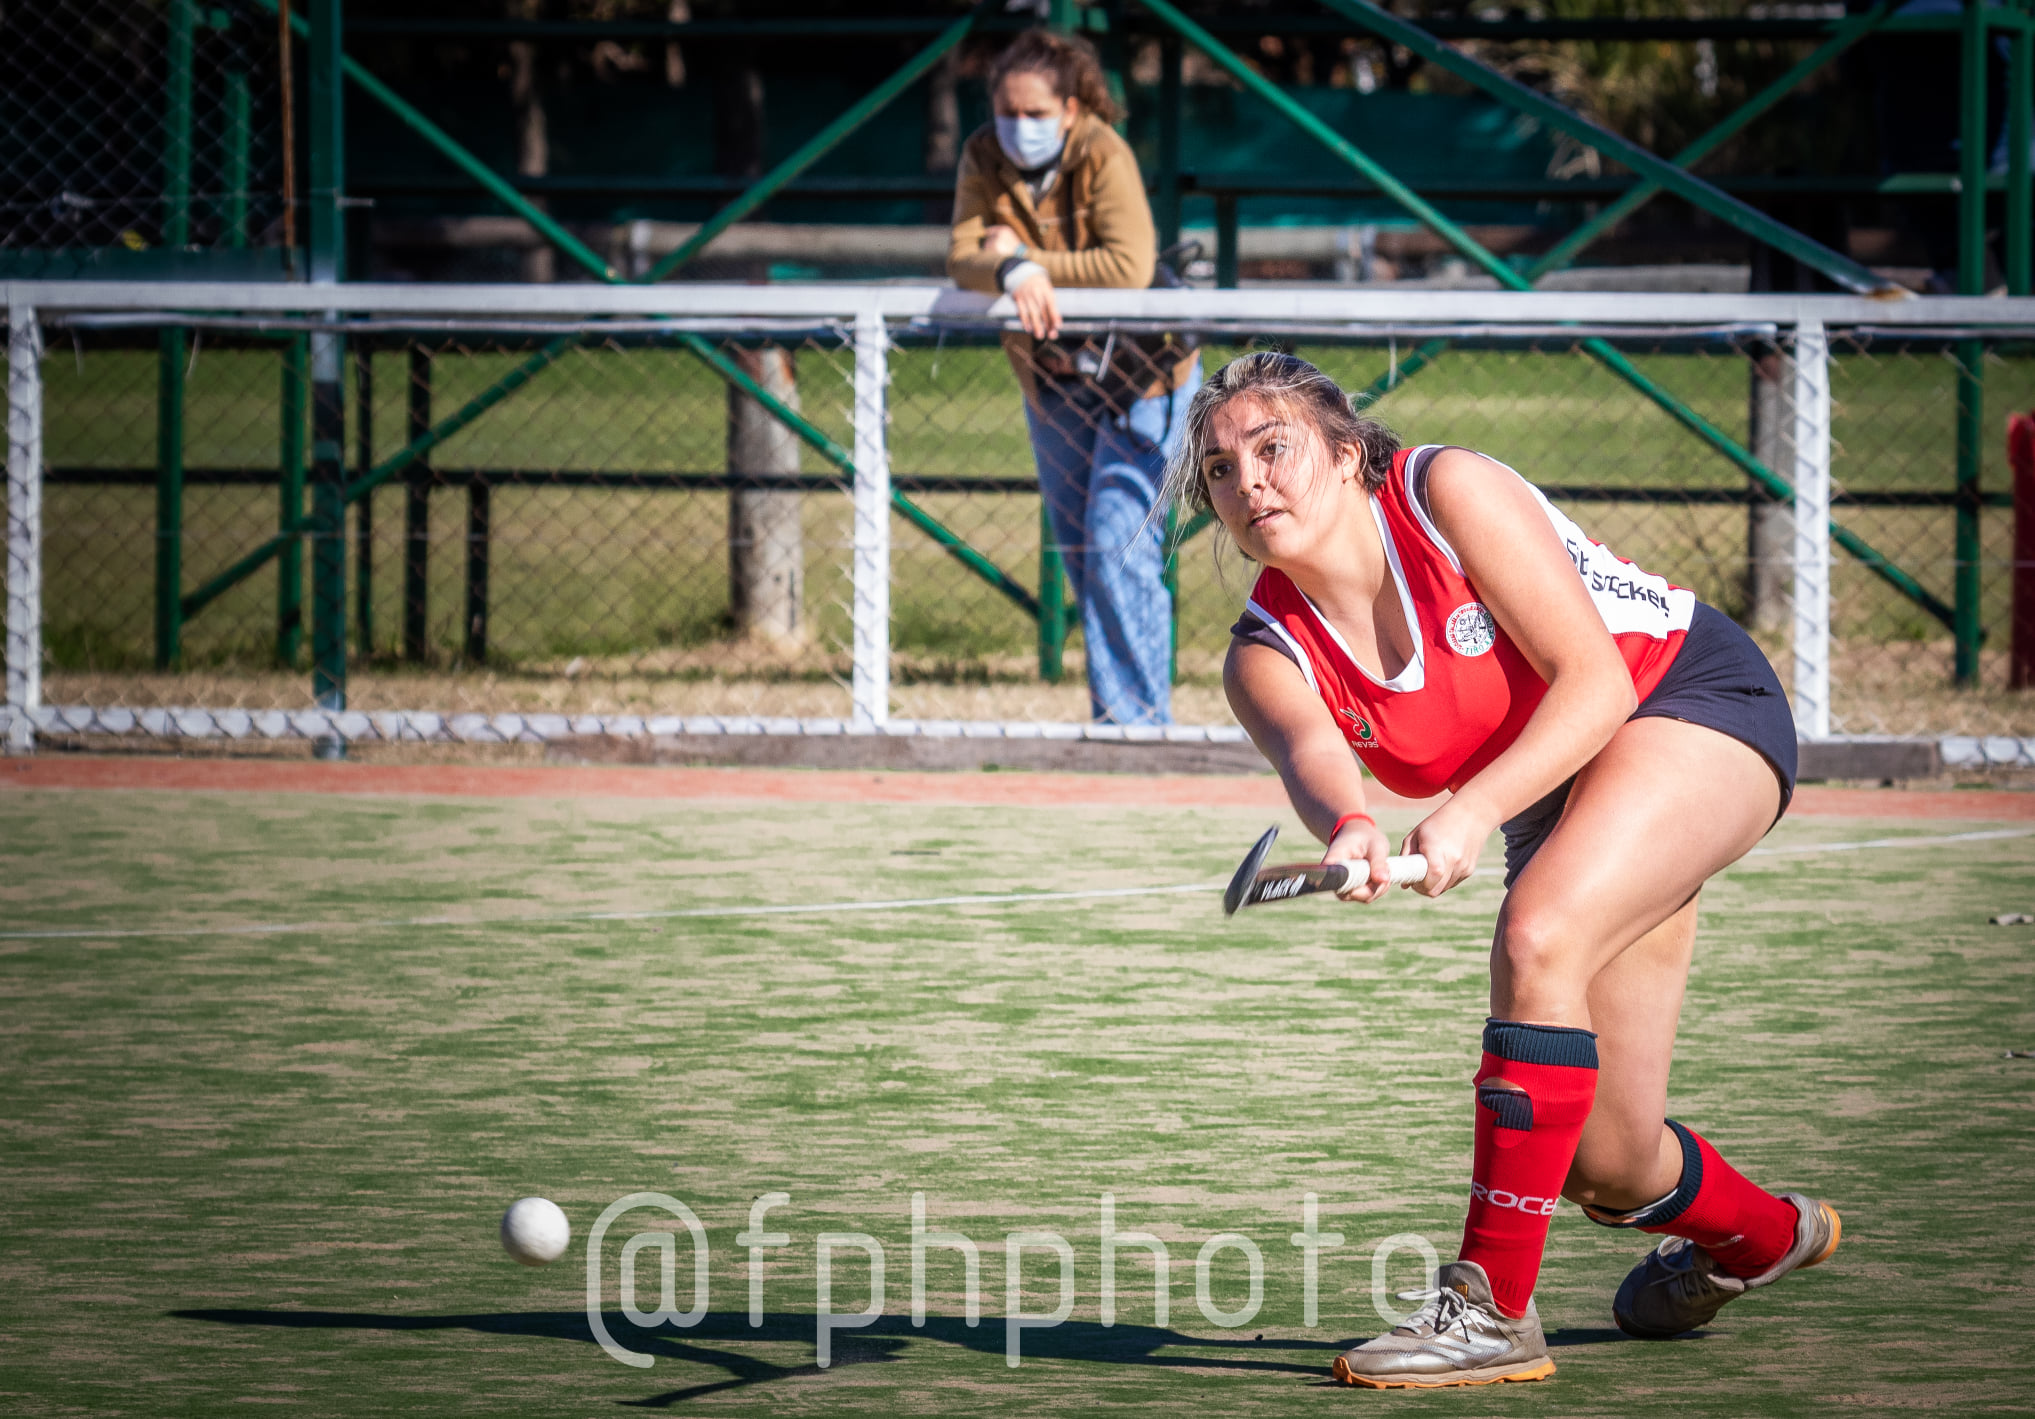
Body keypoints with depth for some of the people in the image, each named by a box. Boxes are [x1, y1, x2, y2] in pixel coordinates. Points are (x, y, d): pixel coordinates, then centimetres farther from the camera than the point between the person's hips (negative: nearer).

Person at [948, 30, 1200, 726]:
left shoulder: (1103, 154, -21)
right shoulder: (985, 156, -7)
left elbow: (1131, 266, -31)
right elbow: (963, 257, -14)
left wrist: (1029, 258, -24)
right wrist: (1012, 271, -36)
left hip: (1139, 376, -6)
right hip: (1052, 382, 6)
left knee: (1118, 552, -15)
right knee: (1083, 561, 9)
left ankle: (1137, 721, -11)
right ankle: (1120, 717, 17)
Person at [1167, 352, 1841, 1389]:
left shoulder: (1446, 491, -23)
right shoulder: (1267, 655, -10)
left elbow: (1596, 681, -28)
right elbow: (1312, 754, -33)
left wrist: (1471, 812, -42)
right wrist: (1347, 829, -57)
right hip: (1561, 798, 6)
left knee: (1537, 939, -34)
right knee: (1605, 1164, 2)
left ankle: (1493, 1308, -28)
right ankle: (1758, 1234, 39)